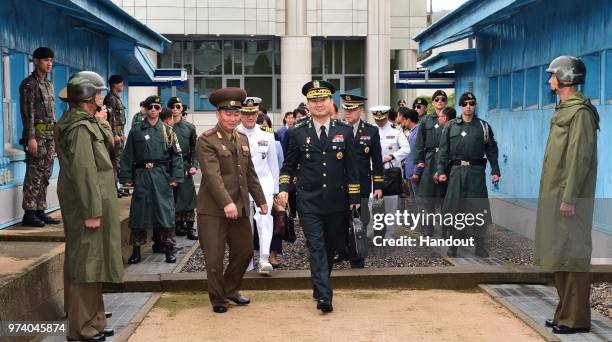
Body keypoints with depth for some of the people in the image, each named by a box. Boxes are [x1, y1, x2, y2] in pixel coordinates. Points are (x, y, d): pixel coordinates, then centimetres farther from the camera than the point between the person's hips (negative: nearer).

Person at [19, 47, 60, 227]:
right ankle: (29, 214, -3)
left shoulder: (49, 85, 18)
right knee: (34, 175, -7)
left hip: (49, 136, 8)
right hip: (37, 134, -8)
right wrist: (30, 138, -20)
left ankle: (40, 211, 15)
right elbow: (27, 113, -14)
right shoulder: (29, 84, -7)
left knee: (45, 176, 9)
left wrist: (55, 136, 17)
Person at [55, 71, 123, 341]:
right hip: (88, 205, -11)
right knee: (87, 263, -6)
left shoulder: (82, 122, 13)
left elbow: (109, 144, 17)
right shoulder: (81, 127, -20)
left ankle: (88, 314, 34)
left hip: (78, 203, 11)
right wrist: (92, 212, -25)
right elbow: (84, 172, -25)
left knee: (80, 260, 19)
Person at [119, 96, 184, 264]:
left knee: (165, 210, -1)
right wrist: (126, 177, 0)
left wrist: (175, 177, -7)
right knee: (138, 212, 3)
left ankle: (169, 250, 10)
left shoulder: (167, 130, 4)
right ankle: (136, 250, 13)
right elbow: (128, 156, 6)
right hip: (141, 175, 1)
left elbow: (176, 155, 1)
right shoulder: (136, 131, 6)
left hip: (162, 175, -1)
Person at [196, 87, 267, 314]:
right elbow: (212, 175, -20)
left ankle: (231, 290, 33)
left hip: (240, 208, 7)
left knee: (244, 252, 12)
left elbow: (250, 173, 18)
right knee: (214, 257, 2)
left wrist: (260, 200, 16)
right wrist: (226, 203, -28)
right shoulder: (206, 141, -10)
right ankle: (218, 299, 19)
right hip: (213, 210, -6)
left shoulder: (242, 139, 12)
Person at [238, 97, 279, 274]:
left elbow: (273, 163, 9)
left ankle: (264, 259, -18)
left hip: (264, 183, 0)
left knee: (265, 218, -18)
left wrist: (275, 189, 10)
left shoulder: (267, 134, 4)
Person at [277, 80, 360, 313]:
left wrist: (354, 198, 4)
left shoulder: (345, 131, 4)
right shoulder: (298, 133, 2)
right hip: (309, 203, -2)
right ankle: (324, 296, -13)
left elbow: (351, 168, 6)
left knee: (331, 247, 12)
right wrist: (284, 188, -8)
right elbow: (288, 165, 8)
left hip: (336, 203, 2)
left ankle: (320, 284, 33)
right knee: (317, 248, -9)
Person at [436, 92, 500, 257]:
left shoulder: (483, 126, 8)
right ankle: (453, 246, 11)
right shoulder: (450, 126, 7)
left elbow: (492, 150, 9)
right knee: (455, 208, 3)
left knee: (478, 208, -1)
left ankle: (480, 248, 7)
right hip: (456, 171, 0)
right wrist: (441, 171, -2)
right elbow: (443, 150, 6)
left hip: (476, 171, 0)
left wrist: (495, 171, 3)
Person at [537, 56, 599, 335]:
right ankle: (565, 313, 19)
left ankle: (577, 319, 0)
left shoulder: (580, 111, -12)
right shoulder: (564, 109, 16)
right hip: (554, 194, 10)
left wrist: (569, 197, -22)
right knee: (559, 256, 12)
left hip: (568, 197, -10)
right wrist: (555, 195, 16)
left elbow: (580, 157, -18)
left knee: (572, 257, -5)